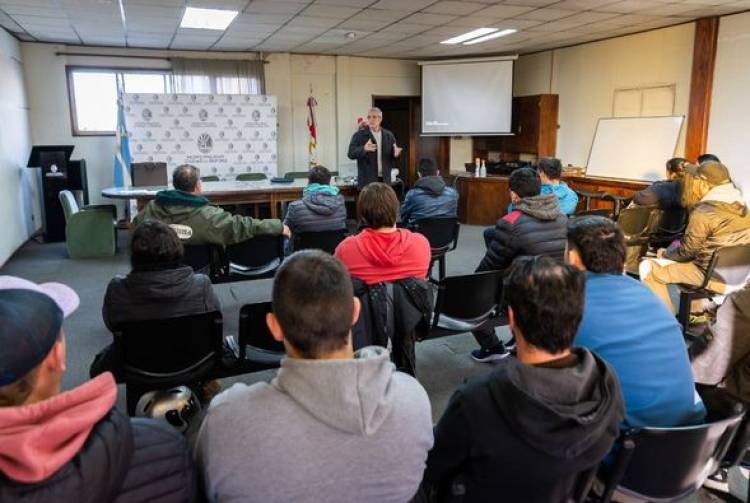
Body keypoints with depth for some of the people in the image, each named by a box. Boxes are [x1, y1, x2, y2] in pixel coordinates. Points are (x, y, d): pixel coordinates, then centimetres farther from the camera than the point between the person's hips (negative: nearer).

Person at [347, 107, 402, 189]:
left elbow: (393, 154, 15)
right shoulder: (359, 135, 0)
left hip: (385, 180, 4)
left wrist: (395, 154, -10)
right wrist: (364, 149, -26)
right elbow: (351, 154, -7)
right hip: (367, 181, -3)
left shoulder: (389, 135, 11)